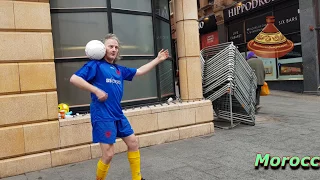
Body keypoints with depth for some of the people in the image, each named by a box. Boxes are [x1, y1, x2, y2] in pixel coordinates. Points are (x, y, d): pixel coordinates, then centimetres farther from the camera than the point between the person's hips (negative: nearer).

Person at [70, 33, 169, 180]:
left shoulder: (119, 69, 15)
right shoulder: (95, 65, -5)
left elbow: (139, 71, 24)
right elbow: (74, 79, -13)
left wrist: (158, 59, 24)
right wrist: (96, 91, -19)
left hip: (118, 114, 8)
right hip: (103, 116, -8)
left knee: (133, 143, 13)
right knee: (108, 154, -7)